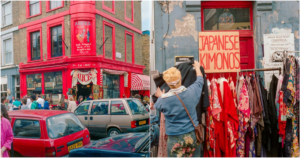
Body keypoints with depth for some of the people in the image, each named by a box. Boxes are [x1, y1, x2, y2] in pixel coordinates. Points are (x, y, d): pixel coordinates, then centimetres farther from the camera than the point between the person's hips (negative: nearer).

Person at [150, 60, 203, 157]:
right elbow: (200, 80, 12)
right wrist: (197, 67, 30)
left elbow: (156, 106, 9)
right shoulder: (192, 91, -10)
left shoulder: (164, 100, -16)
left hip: (175, 139, -3)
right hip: (193, 136, 3)